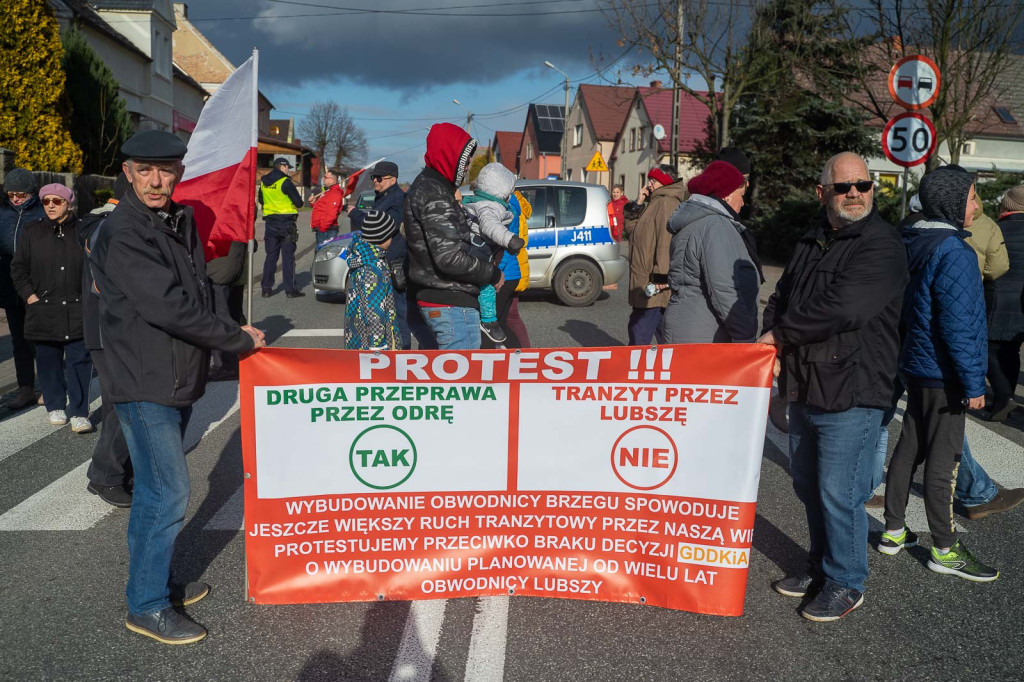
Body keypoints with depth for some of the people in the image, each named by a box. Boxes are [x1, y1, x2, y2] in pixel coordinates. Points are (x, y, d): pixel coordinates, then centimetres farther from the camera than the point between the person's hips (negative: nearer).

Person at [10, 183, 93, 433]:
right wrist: (29, 295, 0)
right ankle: (55, 406, 25)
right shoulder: (32, 232, 7)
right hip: (43, 310, 2)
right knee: (49, 360, 10)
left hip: (78, 310, -2)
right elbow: (18, 267, 11)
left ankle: (79, 412, 2)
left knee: (80, 360, -3)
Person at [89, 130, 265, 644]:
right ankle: (147, 606, 11)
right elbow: (170, 307, -25)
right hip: (145, 383, -9)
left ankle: (155, 580, 33)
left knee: (155, 490, 19)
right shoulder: (123, 233, -18)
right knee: (167, 495, -4)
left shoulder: (180, 221, 10)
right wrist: (239, 340, -16)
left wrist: (227, 337, 4)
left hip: (177, 379, 9)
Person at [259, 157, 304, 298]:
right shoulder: (285, 182, -12)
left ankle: (266, 288, 9)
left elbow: (261, 200, 22)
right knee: (288, 256, -1)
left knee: (270, 256, 10)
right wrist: (295, 203, 9)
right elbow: (299, 203, -12)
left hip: (270, 222, 5)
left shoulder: (264, 183, 8)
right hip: (286, 222, -5)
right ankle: (290, 289, 0)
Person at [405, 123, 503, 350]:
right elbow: (450, 258, -24)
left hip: (433, 299, 11)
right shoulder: (435, 195, -17)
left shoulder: (424, 186, 16)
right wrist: (493, 274, -12)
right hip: (451, 304, -11)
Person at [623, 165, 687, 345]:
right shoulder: (654, 204, 20)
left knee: (639, 333, -11)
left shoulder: (666, 203, -12)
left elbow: (666, 241, -22)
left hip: (654, 286, -11)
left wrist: (661, 276, -27)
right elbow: (630, 229, 20)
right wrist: (637, 205, 6)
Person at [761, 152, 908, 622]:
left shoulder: (881, 247, -13)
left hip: (851, 393, -8)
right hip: (805, 389, 8)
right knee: (808, 486, 18)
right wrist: (774, 344, -2)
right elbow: (781, 297, 17)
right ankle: (821, 567, 36)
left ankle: (846, 583, 19)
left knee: (839, 493, -1)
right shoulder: (812, 243, 14)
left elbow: (839, 310, -25)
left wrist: (781, 333, -11)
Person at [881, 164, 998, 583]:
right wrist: (973, 383, -16)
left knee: (910, 447, 16)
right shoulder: (953, 252, -19)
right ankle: (945, 549, 14)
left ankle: (894, 531, 26)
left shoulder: (914, 244, 8)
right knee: (942, 459, 1)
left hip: (915, 366, 9)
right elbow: (957, 325, -22)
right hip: (942, 374, -9)